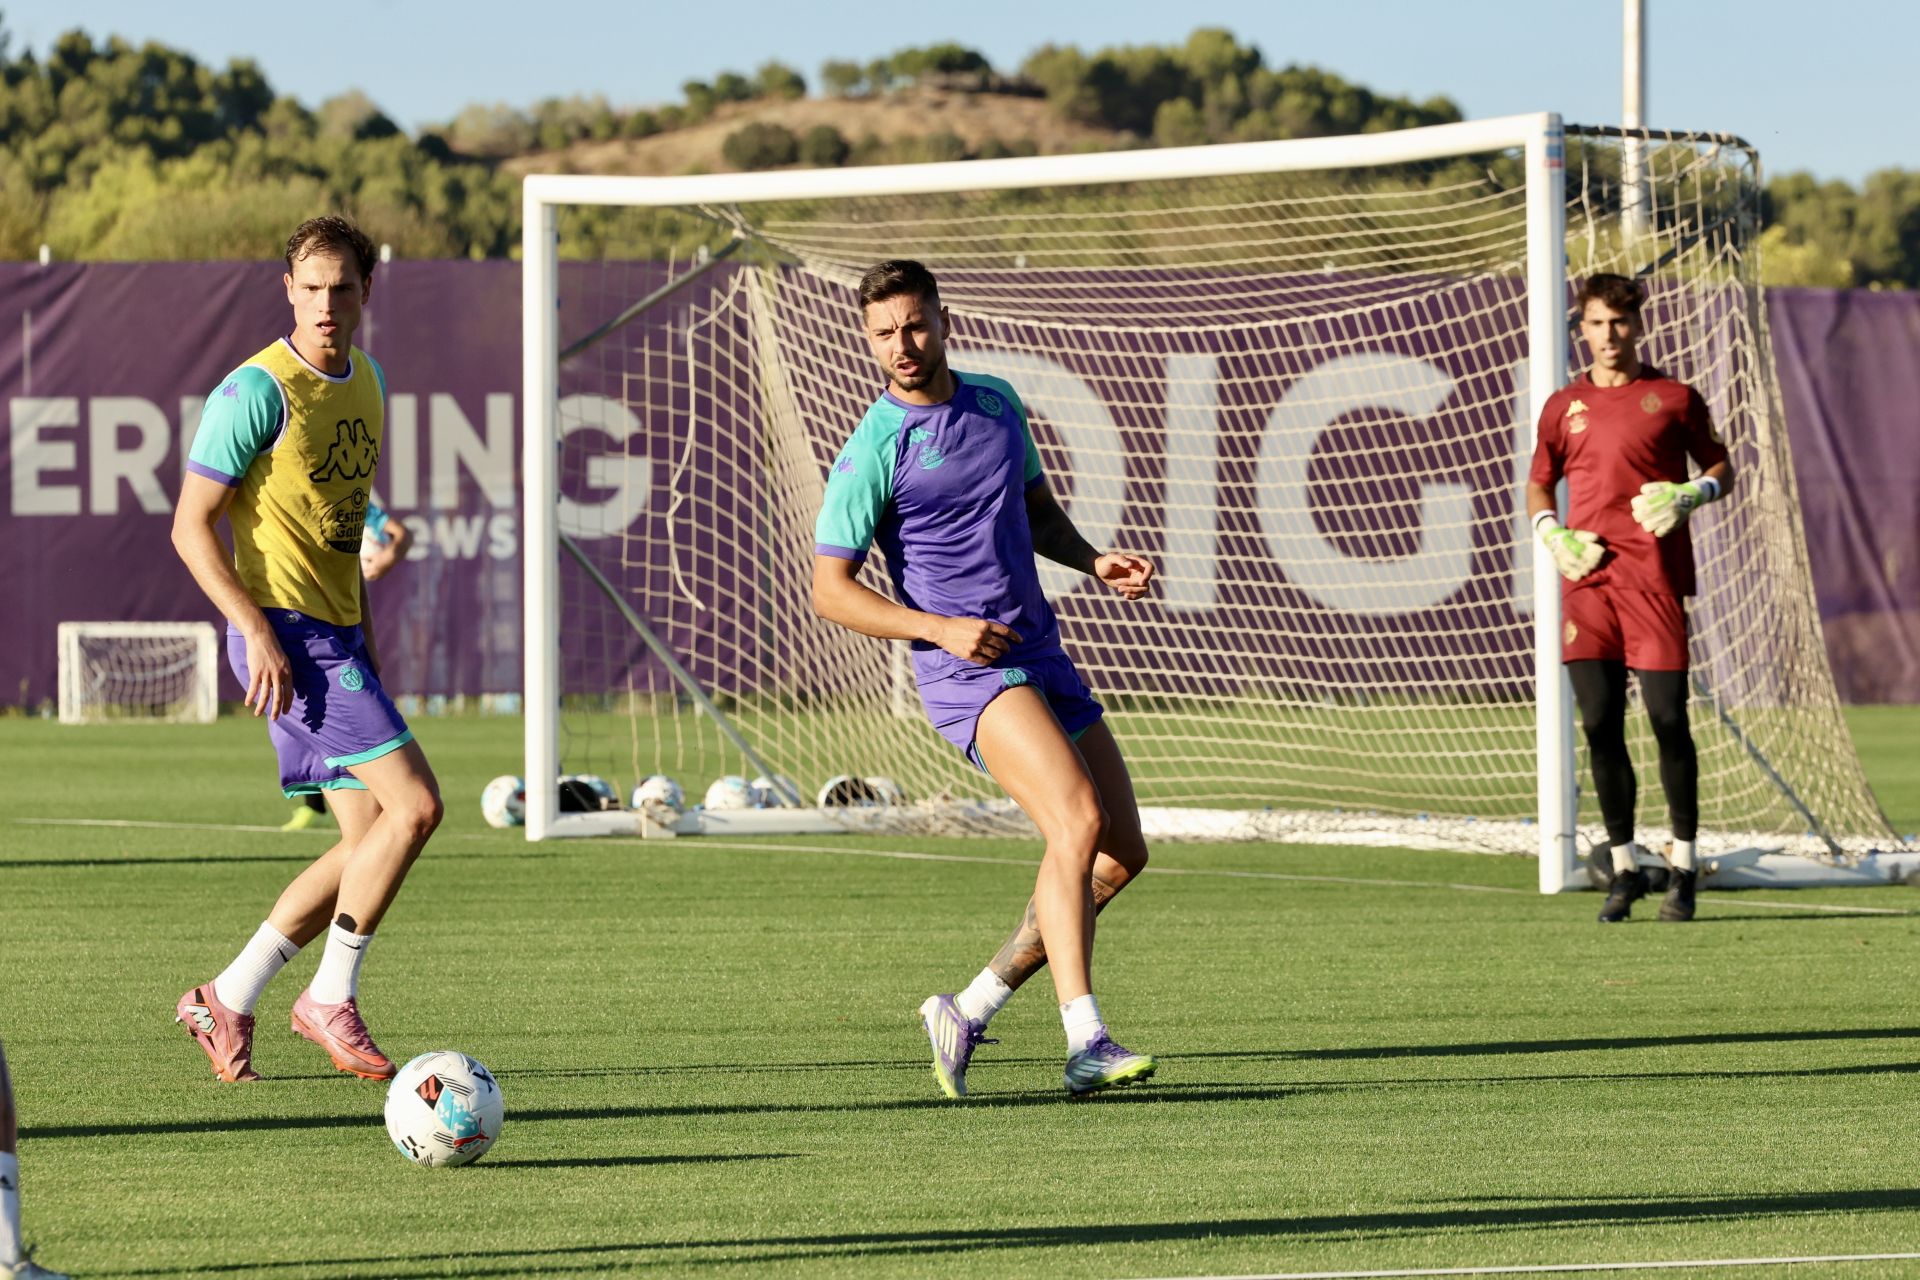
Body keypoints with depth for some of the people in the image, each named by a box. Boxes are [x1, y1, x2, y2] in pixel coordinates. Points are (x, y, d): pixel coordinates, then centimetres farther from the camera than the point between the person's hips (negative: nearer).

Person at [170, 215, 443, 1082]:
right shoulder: (257, 391, -13)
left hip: (337, 635, 9)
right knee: (413, 804, -16)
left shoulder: (365, 379, 12)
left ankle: (227, 1000, 15)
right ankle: (330, 1000, -5)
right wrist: (258, 632, -20)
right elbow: (191, 527, -12)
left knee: (371, 843, 6)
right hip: (284, 632, -9)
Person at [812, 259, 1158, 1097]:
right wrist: (940, 629, -20)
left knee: (1123, 852, 7)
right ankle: (1085, 1044, -32)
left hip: (1042, 657, 8)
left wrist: (1093, 562, 6)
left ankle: (972, 1011, 13)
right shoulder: (873, 453, -9)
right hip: (968, 673, -8)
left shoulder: (997, 404, 11)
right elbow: (830, 591, -8)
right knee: (1078, 822, -26)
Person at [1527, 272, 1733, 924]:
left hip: (1655, 571, -3)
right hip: (1585, 576, 3)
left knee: (1667, 717, -5)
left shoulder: (1674, 398, 6)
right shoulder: (1564, 405, 13)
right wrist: (1552, 535, 2)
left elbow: (1721, 467, 12)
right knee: (1599, 722, -1)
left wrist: (1690, 497, -9)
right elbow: (1538, 484, 21)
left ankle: (1682, 868, 5)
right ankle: (1624, 866, 9)